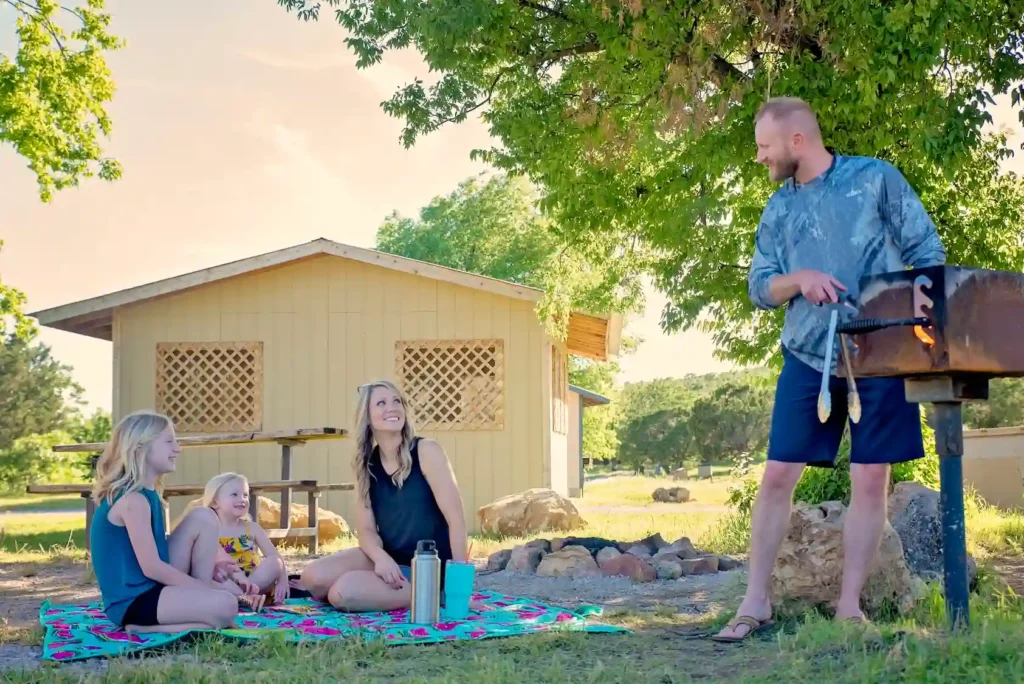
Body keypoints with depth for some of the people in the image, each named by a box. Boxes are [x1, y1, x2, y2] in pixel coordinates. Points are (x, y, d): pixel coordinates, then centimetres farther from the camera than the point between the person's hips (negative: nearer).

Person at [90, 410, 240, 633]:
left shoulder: (146, 494, 13)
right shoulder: (133, 500, -18)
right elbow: (151, 567, -20)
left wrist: (204, 568, 6)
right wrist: (206, 588, -12)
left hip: (151, 588, 10)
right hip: (132, 601, -10)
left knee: (204, 519, 6)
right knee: (226, 605, -25)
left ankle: (200, 601, 2)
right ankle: (144, 626, -13)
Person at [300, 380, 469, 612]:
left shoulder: (426, 451, -11)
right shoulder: (366, 465, 5)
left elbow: (456, 519, -15)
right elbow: (366, 529, 1)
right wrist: (381, 557, -22)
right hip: (390, 560, 6)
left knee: (344, 592, -25)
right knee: (314, 576, -15)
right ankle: (390, 595, 4)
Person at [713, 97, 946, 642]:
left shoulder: (876, 178, 0)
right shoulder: (779, 208, 11)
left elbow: (928, 254, 0)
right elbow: (760, 288, 8)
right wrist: (798, 279, -13)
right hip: (809, 357, 3)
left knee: (871, 480, 0)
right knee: (777, 476, -1)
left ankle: (849, 607, 9)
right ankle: (755, 601, 8)